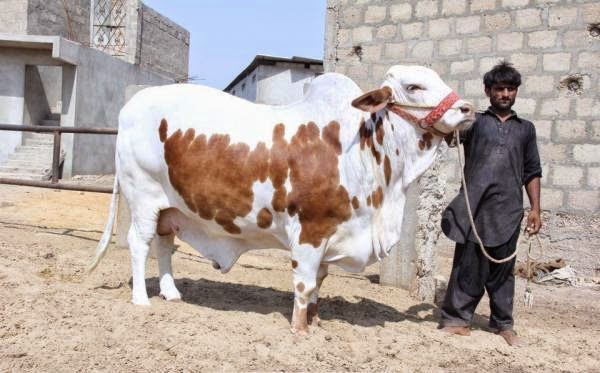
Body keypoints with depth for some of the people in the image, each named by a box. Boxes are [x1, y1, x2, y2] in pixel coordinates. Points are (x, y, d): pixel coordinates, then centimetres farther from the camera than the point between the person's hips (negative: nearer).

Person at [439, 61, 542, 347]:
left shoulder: (525, 129, 16)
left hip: (508, 210, 2)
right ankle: (456, 318, 13)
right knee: (467, 265, 3)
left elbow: (532, 172, 17)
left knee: (503, 269, 10)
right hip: (474, 207, -2)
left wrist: (535, 209, 9)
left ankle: (503, 324, 22)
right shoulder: (474, 121, 9)